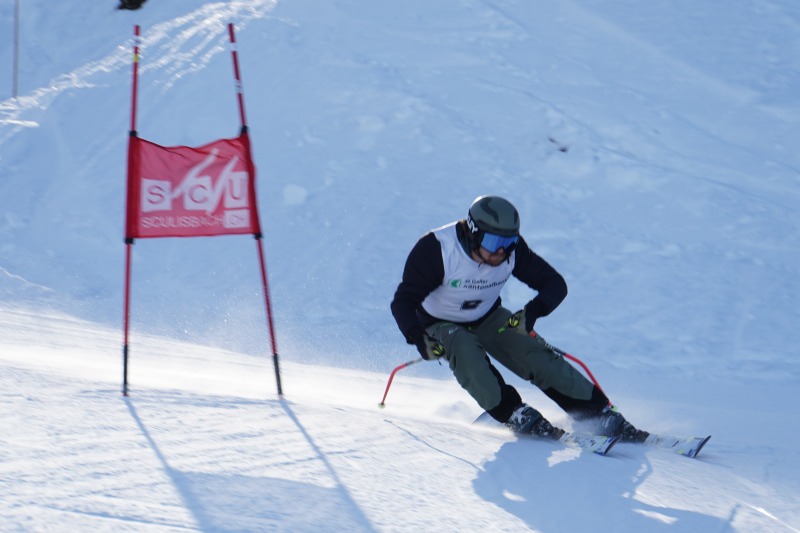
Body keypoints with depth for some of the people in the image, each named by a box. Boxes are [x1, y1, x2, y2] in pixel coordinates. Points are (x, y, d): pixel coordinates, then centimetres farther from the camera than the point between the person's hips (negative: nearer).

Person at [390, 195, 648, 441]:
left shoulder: (512, 249, -20)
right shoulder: (436, 249, -30)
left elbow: (555, 284, -15)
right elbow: (403, 301, -29)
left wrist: (532, 312, -35)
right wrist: (419, 338, -47)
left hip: (488, 318, 3)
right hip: (441, 326, -2)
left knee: (540, 359, -16)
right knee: (466, 351, -36)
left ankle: (602, 415, -9)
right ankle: (514, 414, -23)